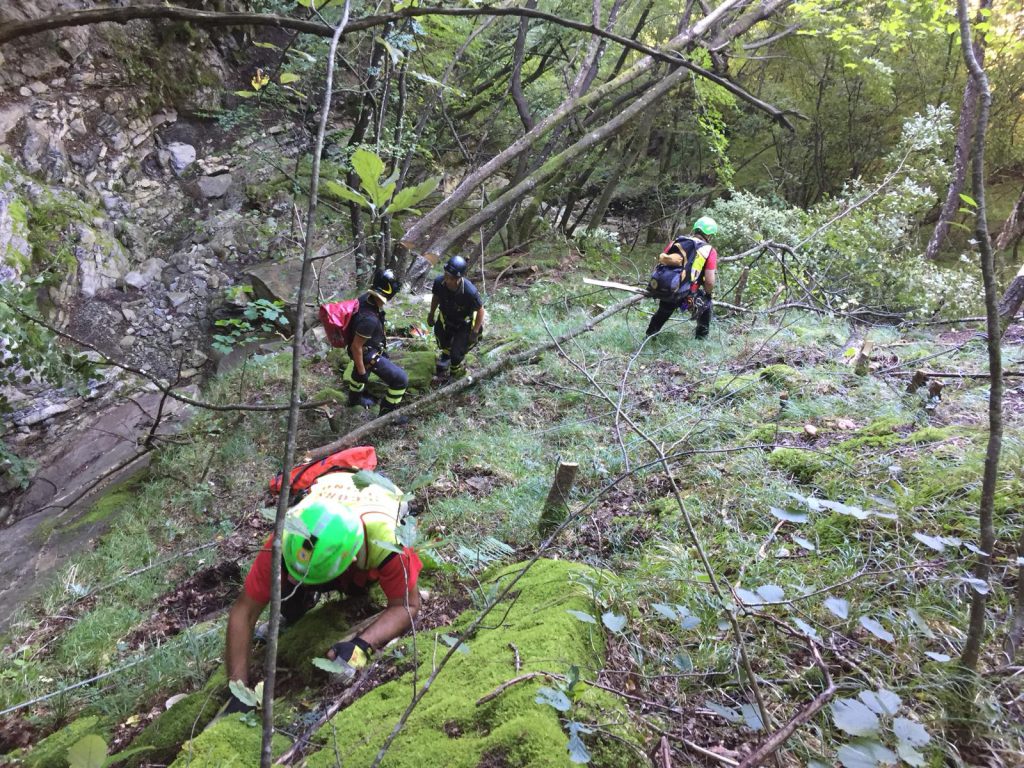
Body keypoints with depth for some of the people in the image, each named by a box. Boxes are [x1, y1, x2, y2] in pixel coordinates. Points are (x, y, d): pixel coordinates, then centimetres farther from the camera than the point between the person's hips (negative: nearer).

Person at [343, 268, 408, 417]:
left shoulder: (366, 298, -16)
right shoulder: (369, 319, -41)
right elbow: (356, 347, -31)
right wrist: (362, 372, -19)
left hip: (367, 347, 9)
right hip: (369, 354, -9)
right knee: (401, 379, -1)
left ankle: (355, 397, 63)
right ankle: (388, 413, 18)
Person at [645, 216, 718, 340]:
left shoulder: (676, 241, 10)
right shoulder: (709, 251, -2)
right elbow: (709, 282, -7)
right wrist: (707, 293, 15)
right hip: (684, 297, -4)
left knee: (663, 311, 35)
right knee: (706, 303, 28)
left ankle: (649, 335, 45)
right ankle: (701, 338, 33)